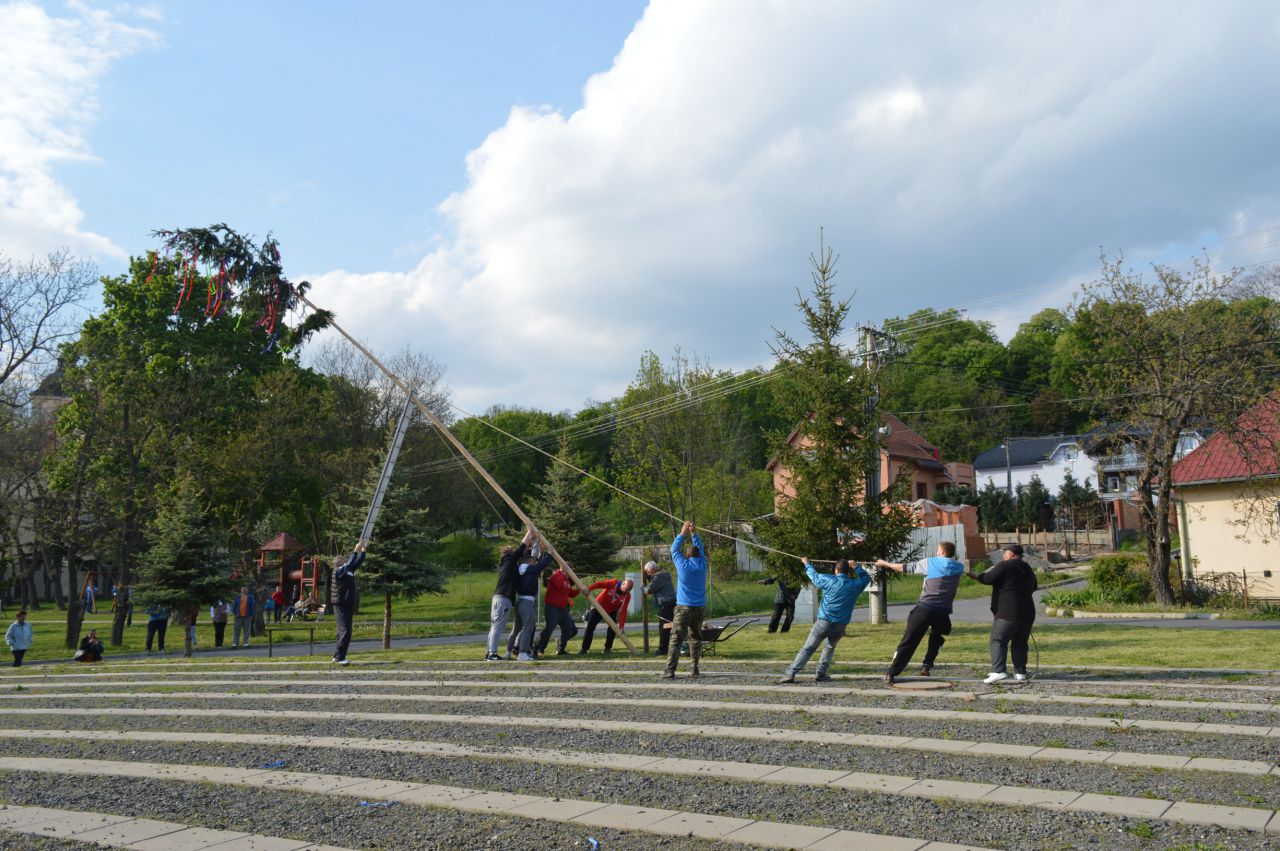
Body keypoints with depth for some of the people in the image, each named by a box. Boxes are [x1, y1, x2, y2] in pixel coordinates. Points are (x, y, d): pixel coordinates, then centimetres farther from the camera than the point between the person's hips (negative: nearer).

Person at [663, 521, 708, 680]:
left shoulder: (683, 565, -4)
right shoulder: (702, 565, 5)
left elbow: (674, 549, 9)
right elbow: (700, 549, 21)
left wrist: (682, 534, 16)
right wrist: (694, 533, 22)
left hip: (684, 608, -4)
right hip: (700, 607, 4)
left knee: (676, 639, -6)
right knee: (696, 638, 15)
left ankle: (670, 671, -13)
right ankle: (694, 668, 13)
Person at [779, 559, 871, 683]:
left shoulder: (829, 580, -3)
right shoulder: (854, 585, 1)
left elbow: (813, 575, 15)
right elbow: (866, 577, 22)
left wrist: (807, 564, 33)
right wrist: (856, 567, 30)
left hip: (824, 621, -1)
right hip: (840, 625, 1)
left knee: (807, 648, 3)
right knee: (830, 648, 23)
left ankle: (790, 674, 0)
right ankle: (821, 675, 13)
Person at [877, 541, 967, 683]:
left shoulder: (930, 562, 2)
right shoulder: (959, 568, 9)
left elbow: (906, 568, 8)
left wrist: (885, 564, 21)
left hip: (924, 609, -2)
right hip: (942, 613, 2)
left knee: (908, 642, 2)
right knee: (936, 640, 26)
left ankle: (892, 673, -1)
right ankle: (927, 666, 9)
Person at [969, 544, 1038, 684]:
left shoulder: (1005, 566, -7)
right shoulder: (1029, 570, 18)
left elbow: (988, 578, -14)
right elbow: (1032, 588, 30)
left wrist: (976, 575, 3)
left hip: (1008, 613, -7)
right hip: (1027, 613, 7)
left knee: (998, 641, -6)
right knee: (1020, 643, 15)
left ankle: (999, 671, -18)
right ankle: (1020, 673, 13)